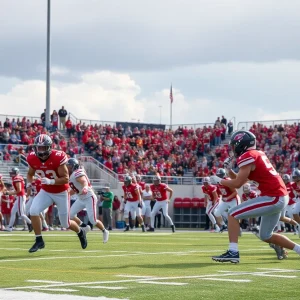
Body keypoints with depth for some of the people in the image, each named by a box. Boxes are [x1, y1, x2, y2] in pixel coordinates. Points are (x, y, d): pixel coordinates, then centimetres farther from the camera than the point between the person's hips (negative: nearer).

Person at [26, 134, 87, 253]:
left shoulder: (58, 158, -28)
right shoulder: (33, 159, -12)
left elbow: (66, 179, -24)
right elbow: (30, 174, 8)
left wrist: (51, 181, -38)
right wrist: (29, 183, -13)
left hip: (61, 193, -4)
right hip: (46, 192, 4)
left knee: (65, 224, 7)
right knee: (33, 211, -23)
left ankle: (80, 232, 43)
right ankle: (39, 241, -8)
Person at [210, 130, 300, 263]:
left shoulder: (247, 157, -11)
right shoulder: (258, 154, 17)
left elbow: (237, 184, -11)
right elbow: (241, 179, 22)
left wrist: (219, 180, 3)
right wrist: (229, 169, 8)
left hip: (272, 198, -9)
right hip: (280, 197, 9)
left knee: (233, 214, -6)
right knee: (266, 236, 21)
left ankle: (233, 252, -11)